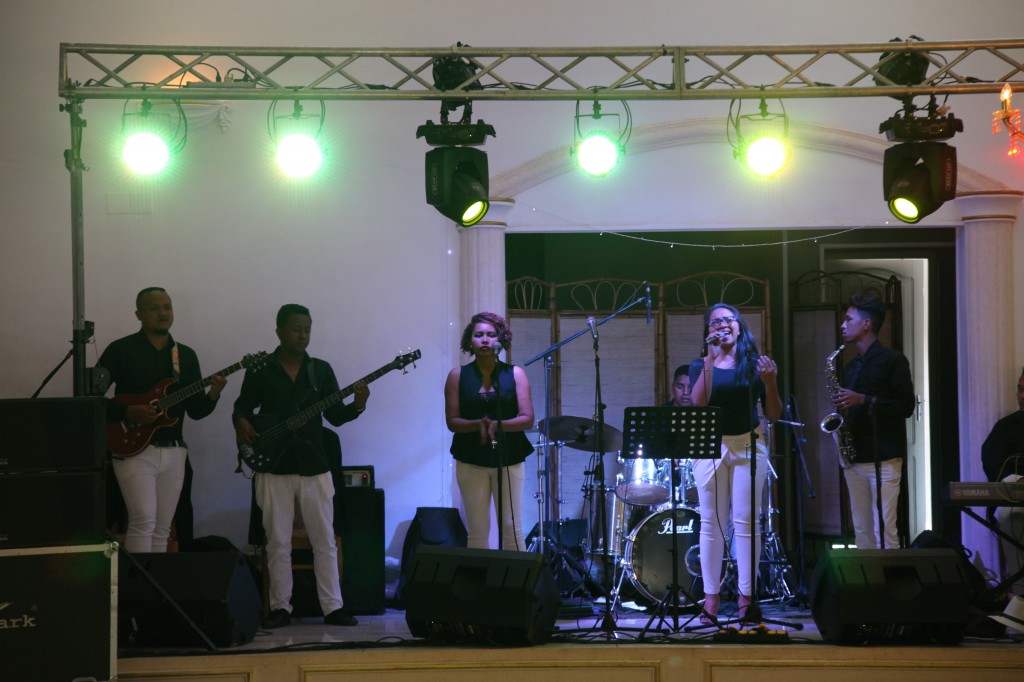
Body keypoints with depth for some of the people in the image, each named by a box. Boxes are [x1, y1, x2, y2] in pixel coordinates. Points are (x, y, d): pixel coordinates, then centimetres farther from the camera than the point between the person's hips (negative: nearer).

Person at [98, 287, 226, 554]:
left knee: (162, 529, 7)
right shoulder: (120, 350, -3)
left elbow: (195, 410, 9)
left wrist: (213, 395, -12)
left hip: (173, 451, 5)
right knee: (144, 520, -17)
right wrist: (127, 413, -18)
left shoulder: (186, 355, 11)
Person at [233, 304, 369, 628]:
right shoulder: (260, 370, 3)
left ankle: (333, 607, 6)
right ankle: (280, 607, 11)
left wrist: (356, 406, -14)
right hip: (274, 468, -1)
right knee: (278, 543, 3)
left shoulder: (321, 369, 7)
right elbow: (242, 405, 11)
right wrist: (241, 422, -11)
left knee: (325, 540, 1)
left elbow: (335, 415, 5)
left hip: (314, 466, 1)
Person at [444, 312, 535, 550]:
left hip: (509, 459, 0)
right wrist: (477, 424, -20)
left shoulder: (515, 374, 2)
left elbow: (527, 419, -4)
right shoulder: (458, 376, 3)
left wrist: (498, 425, -22)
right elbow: (452, 421, -1)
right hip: (471, 460, 0)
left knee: (512, 530, -1)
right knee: (477, 531, 0)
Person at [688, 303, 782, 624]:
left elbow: (774, 415, 3)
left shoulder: (755, 364, 5)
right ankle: (711, 598, 5)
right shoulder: (700, 365, 5)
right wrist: (710, 361, -17)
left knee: (746, 522, -2)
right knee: (711, 522, 1)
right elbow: (697, 404, -14)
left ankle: (746, 597, 2)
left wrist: (770, 383, -13)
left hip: (749, 445, 0)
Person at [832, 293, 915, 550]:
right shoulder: (851, 367, 18)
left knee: (884, 533, -11)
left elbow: (906, 406, -11)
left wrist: (862, 400, -17)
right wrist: (841, 404, 3)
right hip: (854, 459, 7)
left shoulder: (892, 360, -4)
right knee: (862, 532, 7)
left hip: (884, 459, -7)